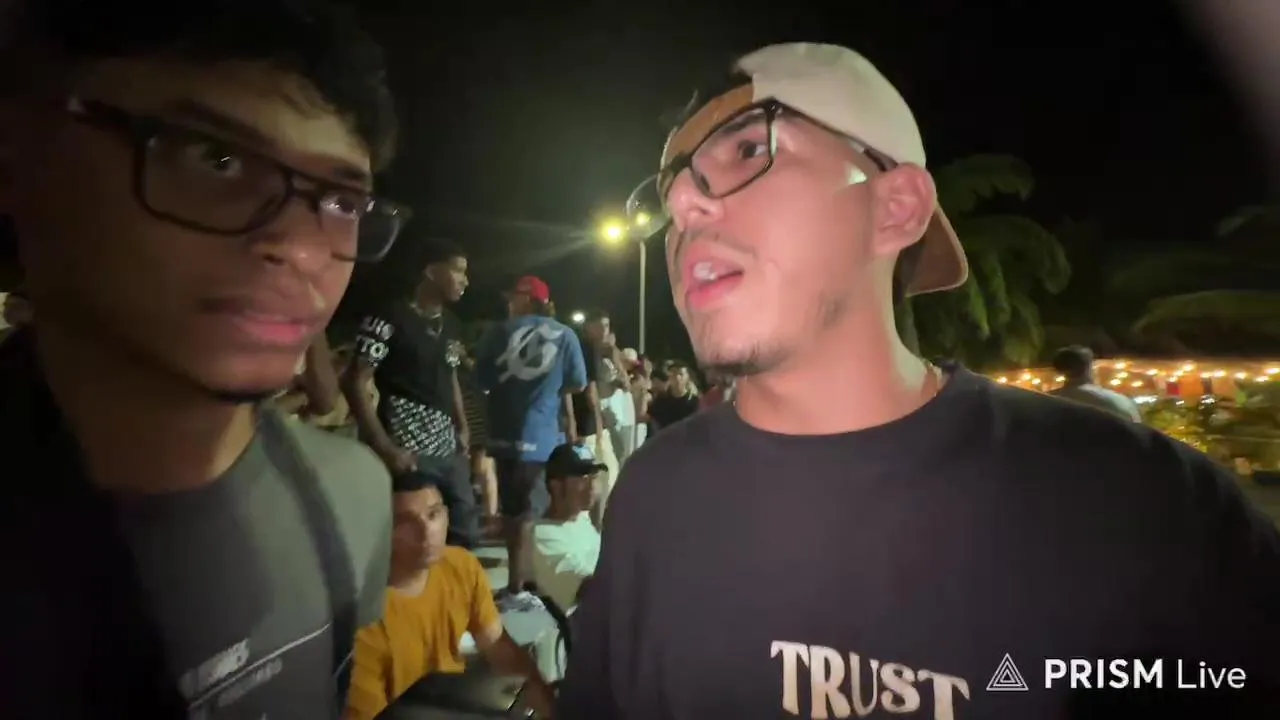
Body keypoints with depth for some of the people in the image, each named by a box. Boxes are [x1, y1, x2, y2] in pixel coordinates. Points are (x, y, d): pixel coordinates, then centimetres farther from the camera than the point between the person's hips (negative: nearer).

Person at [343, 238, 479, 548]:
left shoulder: (452, 326, 12)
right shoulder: (389, 319, -9)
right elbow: (354, 383, -10)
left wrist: (463, 430, 9)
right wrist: (385, 448, -15)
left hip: (449, 451, 7)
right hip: (409, 452, -7)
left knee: (466, 534, 13)